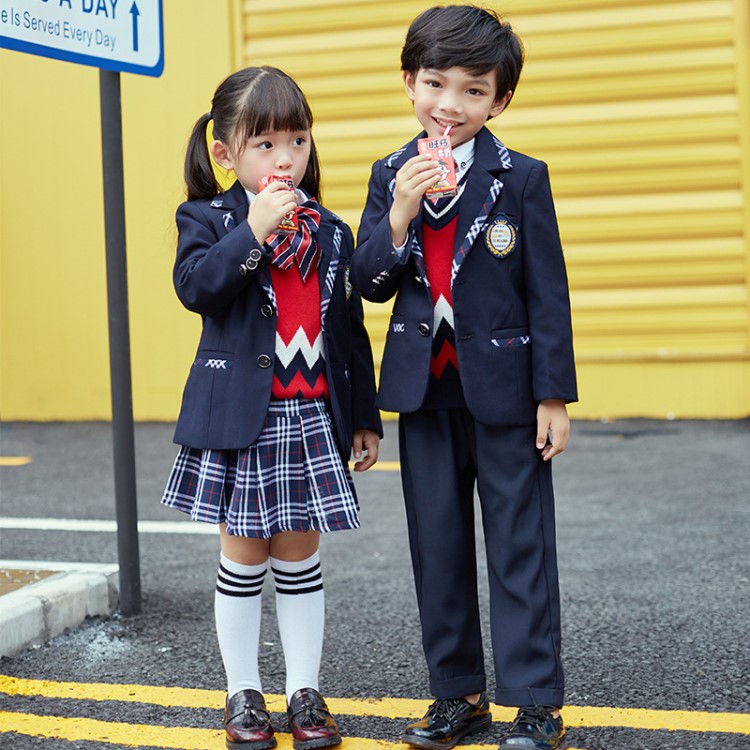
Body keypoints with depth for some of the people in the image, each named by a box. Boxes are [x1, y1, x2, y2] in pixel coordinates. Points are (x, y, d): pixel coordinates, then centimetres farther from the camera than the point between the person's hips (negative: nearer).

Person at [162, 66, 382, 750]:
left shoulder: (331, 233, 8)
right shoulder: (208, 219, -1)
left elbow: (352, 332, 11)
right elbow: (195, 286, -21)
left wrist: (364, 418, 10)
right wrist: (252, 232, -26)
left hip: (313, 417, 3)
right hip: (240, 416, -2)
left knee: (299, 557, 10)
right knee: (244, 556, 6)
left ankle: (305, 691, 20)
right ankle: (243, 694, 19)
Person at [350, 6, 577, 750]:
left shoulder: (521, 179, -6)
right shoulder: (390, 178, 4)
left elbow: (548, 292, -5)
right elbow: (369, 285, 1)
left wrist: (554, 395, -8)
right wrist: (399, 215, -16)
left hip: (504, 391, -4)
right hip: (425, 388, 4)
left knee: (519, 547, 1)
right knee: (438, 547, 11)